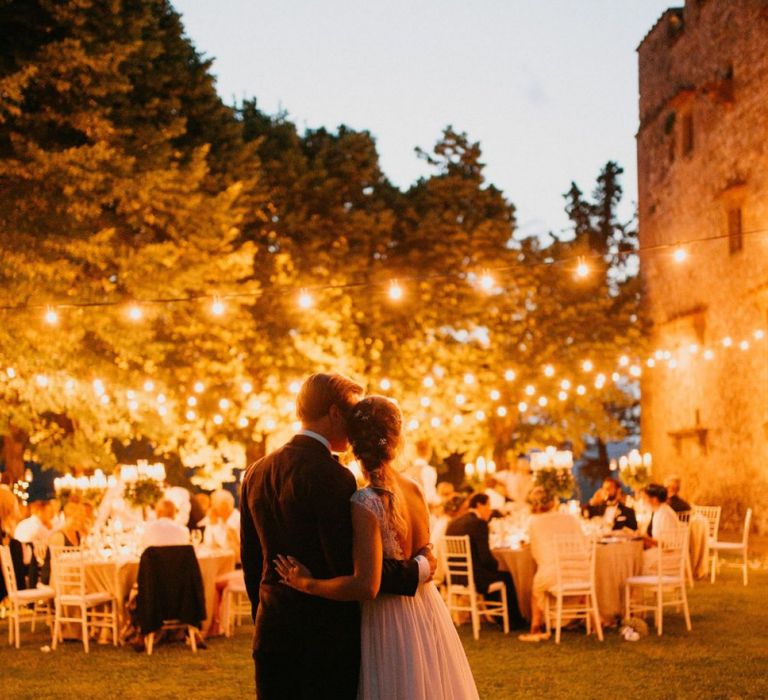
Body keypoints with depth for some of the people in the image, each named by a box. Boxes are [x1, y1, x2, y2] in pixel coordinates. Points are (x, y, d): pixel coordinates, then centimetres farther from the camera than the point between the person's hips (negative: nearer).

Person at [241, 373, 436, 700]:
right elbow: (349, 565, -20)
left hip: (272, 630, 7)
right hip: (326, 633, -7)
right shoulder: (330, 476, -16)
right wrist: (418, 569, -8)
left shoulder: (256, 473, 8)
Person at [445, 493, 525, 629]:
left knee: (494, 573, 32)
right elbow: (485, 557, -17)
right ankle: (514, 620, 28)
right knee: (506, 576, 16)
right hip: (473, 577, -8)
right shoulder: (478, 523, -16)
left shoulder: (453, 523, 9)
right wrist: (496, 565, 4)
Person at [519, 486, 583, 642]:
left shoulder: (535, 521, 1)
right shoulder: (571, 518, 6)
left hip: (549, 574, -2)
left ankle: (536, 629, 27)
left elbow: (535, 551, 9)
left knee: (537, 590, 28)